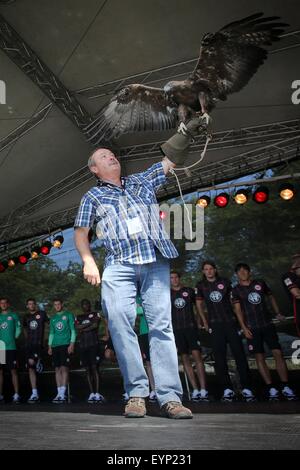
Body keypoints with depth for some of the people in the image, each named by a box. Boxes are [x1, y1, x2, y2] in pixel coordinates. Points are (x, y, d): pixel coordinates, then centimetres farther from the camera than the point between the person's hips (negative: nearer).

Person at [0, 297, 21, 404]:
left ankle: (16, 395, 0)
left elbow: (18, 330, 7)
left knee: (13, 371, -3)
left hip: (10, 347, -3)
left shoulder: (13, 315, 6)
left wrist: (11, 338, 2)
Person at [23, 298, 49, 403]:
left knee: (31, 362, -30)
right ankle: (34, 394, 7)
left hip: (39, 343, -5)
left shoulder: (42, 314, 2)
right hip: (29, 345, 5)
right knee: (31, 368, 3)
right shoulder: (26, 317, 14)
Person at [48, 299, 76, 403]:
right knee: (57, 369, 3)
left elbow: (73, 330, -1)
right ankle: (59, 393, 7)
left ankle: (63, 394, -11)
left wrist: (72, 344, -10)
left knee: (64, 368, -11)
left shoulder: (68, 315, 4)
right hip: (55, 346, 5)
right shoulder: (53, 318, 18)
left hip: (66, 345, -5)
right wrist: (50, 346, 11)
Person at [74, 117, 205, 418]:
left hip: (156, 262, 1)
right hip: (119, 265, -1)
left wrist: (187, 130, 19)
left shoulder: (142, 181, 26)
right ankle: (136, 393, -11)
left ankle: (170, 396, -9)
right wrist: (88, 260, -2)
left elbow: (170, 160, 28)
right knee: (119, 320, -19)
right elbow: (81, 231, 14)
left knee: (161, 324, -7)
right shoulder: (93, 196, 21)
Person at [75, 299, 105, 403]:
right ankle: (91, 393, 5)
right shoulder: (78, 317, 17)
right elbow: (77, 328, 0)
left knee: (94, 367, -10)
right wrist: (90, 324, -7)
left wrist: (83, 329, -3)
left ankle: (97, 393, -13)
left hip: (94, 344, -3)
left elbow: (95, 326, -7)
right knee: (88, 369, 3)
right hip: (83, 346, 3)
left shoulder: (95, 314, 9)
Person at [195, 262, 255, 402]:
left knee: (239, 354, -5)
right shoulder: (201, 285, 6)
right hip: (215, 325, 1)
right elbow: (199, 304, 15)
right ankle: (227, 389, 5)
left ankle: (246, 388, -2)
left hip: (230, 321, 0)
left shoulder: (224, 282, 5)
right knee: (219, 358, -1)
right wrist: (205, 322, 11)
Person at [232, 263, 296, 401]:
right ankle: (271, 389, 4)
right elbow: (238, 309, -2)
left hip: (267, 324, 1)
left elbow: (271, 296, 20)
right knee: (259, 357, -2)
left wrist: (278, 313, 16)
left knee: (278, 353, -6)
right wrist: (244, 327, -10)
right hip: (252, 328, -1)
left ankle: (286, 387, -2)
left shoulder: (260, 283, 8)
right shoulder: (236, 290, 2)